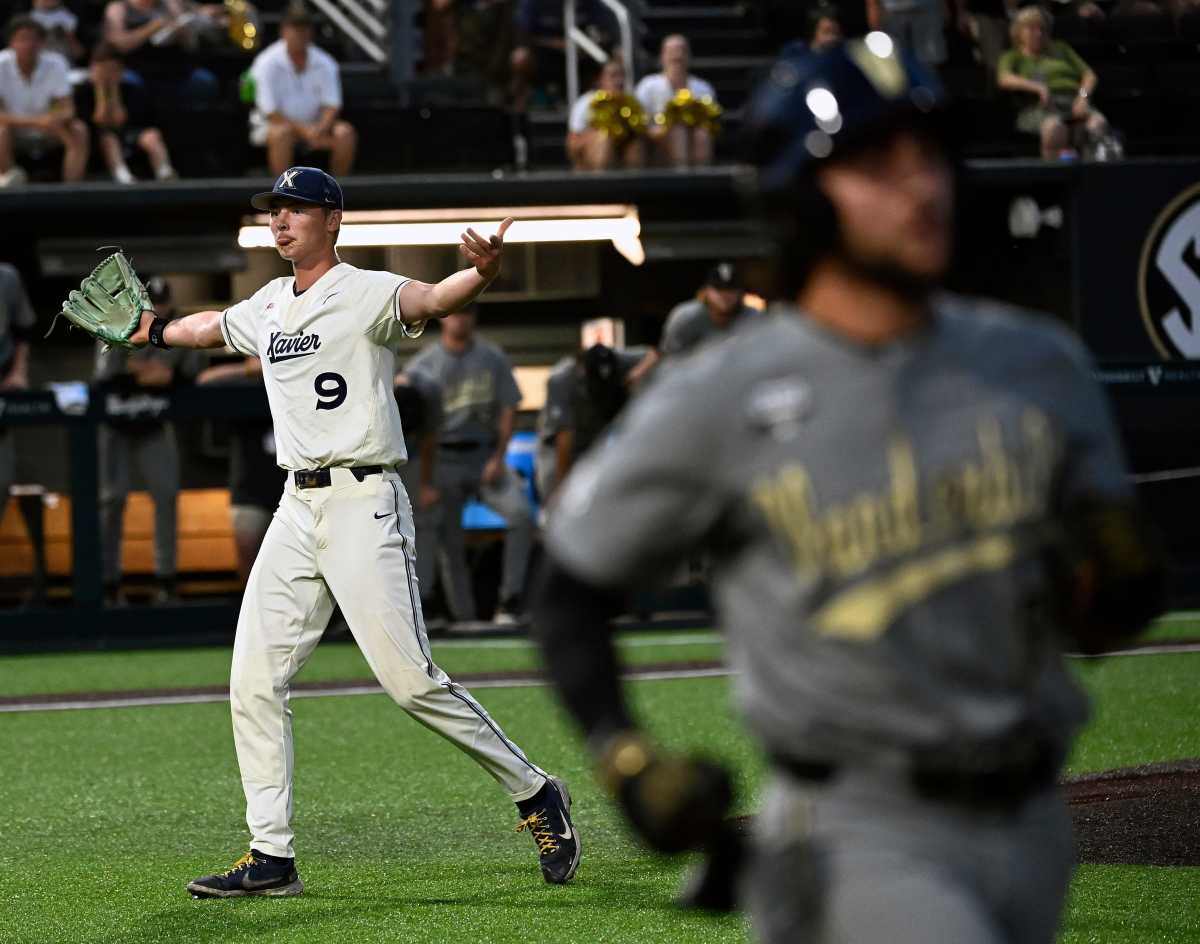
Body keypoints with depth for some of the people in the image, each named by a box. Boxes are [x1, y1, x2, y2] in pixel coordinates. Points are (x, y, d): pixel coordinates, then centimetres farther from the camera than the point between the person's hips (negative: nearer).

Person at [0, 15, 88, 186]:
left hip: (45, 134, 3)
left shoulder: (55, 64, -13)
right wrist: (34, 122, -39)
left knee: (79, 130, -23)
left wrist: (59, 119, -39)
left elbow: (67, 109, -13)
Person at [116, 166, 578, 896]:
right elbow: (209, 327, 37)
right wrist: (153, 331, 55)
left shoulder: (365, 293, -7)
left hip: (365, 502, -7)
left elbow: (431, 299, -28)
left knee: (410, 680, -13)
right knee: (255, 680, 1)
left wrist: (483, 273, -50)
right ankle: (272, 859, 6)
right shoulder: (267, 308, 15)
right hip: (298, 508, 8)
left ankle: (534, 793, 4)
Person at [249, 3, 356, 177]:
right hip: (274, 124, -4)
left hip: (314, 125, 4)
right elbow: (269, 112, -16)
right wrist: (303, 130, -26)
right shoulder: (267, 63, -12)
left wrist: (321, 129, -28)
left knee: (345, 132, -22)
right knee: (282, 133, -38)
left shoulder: (325, 63, -1)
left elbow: (331, 104, -5)